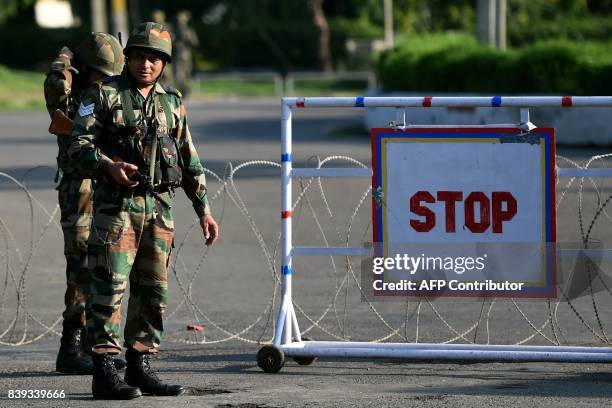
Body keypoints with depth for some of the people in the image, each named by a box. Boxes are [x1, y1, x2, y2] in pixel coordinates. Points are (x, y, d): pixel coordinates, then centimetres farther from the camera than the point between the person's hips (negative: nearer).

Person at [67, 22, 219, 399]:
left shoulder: (172, 103, 13)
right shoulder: (104, 96, -1)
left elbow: (189, 160, 17)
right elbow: (79, 145, -6)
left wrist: (204, 209, 14)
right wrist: (110, 166, -24)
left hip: (159, 207, 5)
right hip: (117, 203, -5)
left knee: (153, 291, 6)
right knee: (111, 287, -10)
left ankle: (140, 369, 13)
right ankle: (105, 373, -11)